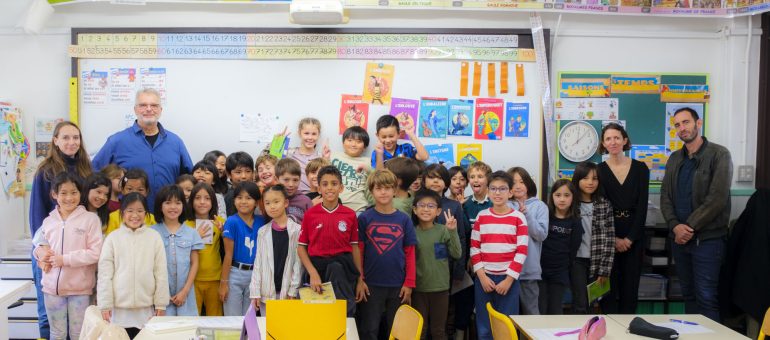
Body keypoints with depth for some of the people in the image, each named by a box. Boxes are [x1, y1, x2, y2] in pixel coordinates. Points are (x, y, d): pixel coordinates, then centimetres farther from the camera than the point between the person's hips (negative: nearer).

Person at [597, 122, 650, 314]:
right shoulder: (599, 170, 1)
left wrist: (630, 238, -6)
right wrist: (614, 239, -9)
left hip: (634, 235, 1)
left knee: (630, 286, 4)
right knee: (609, 285, -2)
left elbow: (642, 206, 1)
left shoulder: (640, 169, 5)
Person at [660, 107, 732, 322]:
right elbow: (665, 196, 7)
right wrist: (675, 226, -10)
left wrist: (689, 227, -14)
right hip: (679, 237, 6)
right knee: (688, 294, 13)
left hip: (707, 238, -6)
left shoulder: (719, 154, -6)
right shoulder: (674, 158, 12)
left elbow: (717, 198, -15)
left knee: (706, 297, -4)